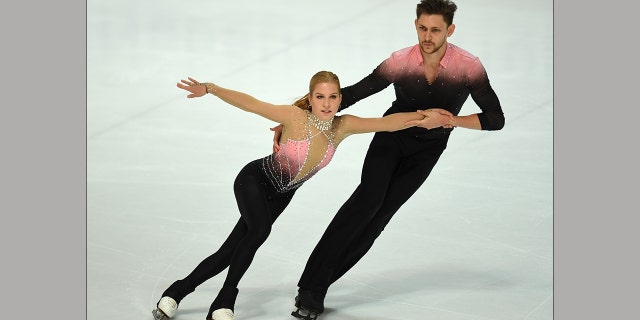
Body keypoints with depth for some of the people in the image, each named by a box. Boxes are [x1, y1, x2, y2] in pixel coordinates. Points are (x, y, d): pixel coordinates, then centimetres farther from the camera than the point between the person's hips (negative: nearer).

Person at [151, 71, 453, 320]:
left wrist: (425, 115, -25)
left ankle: (177, 291, 23)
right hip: (254, 179, -5)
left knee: (228, 253, 5)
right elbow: (249, 103, -35)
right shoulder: (295, 117, -29)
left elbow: (388, 123, -16)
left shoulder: (342, 126, -17)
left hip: (280, 195, 5)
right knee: (259, 230, -34)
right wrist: (211, 89, -45)